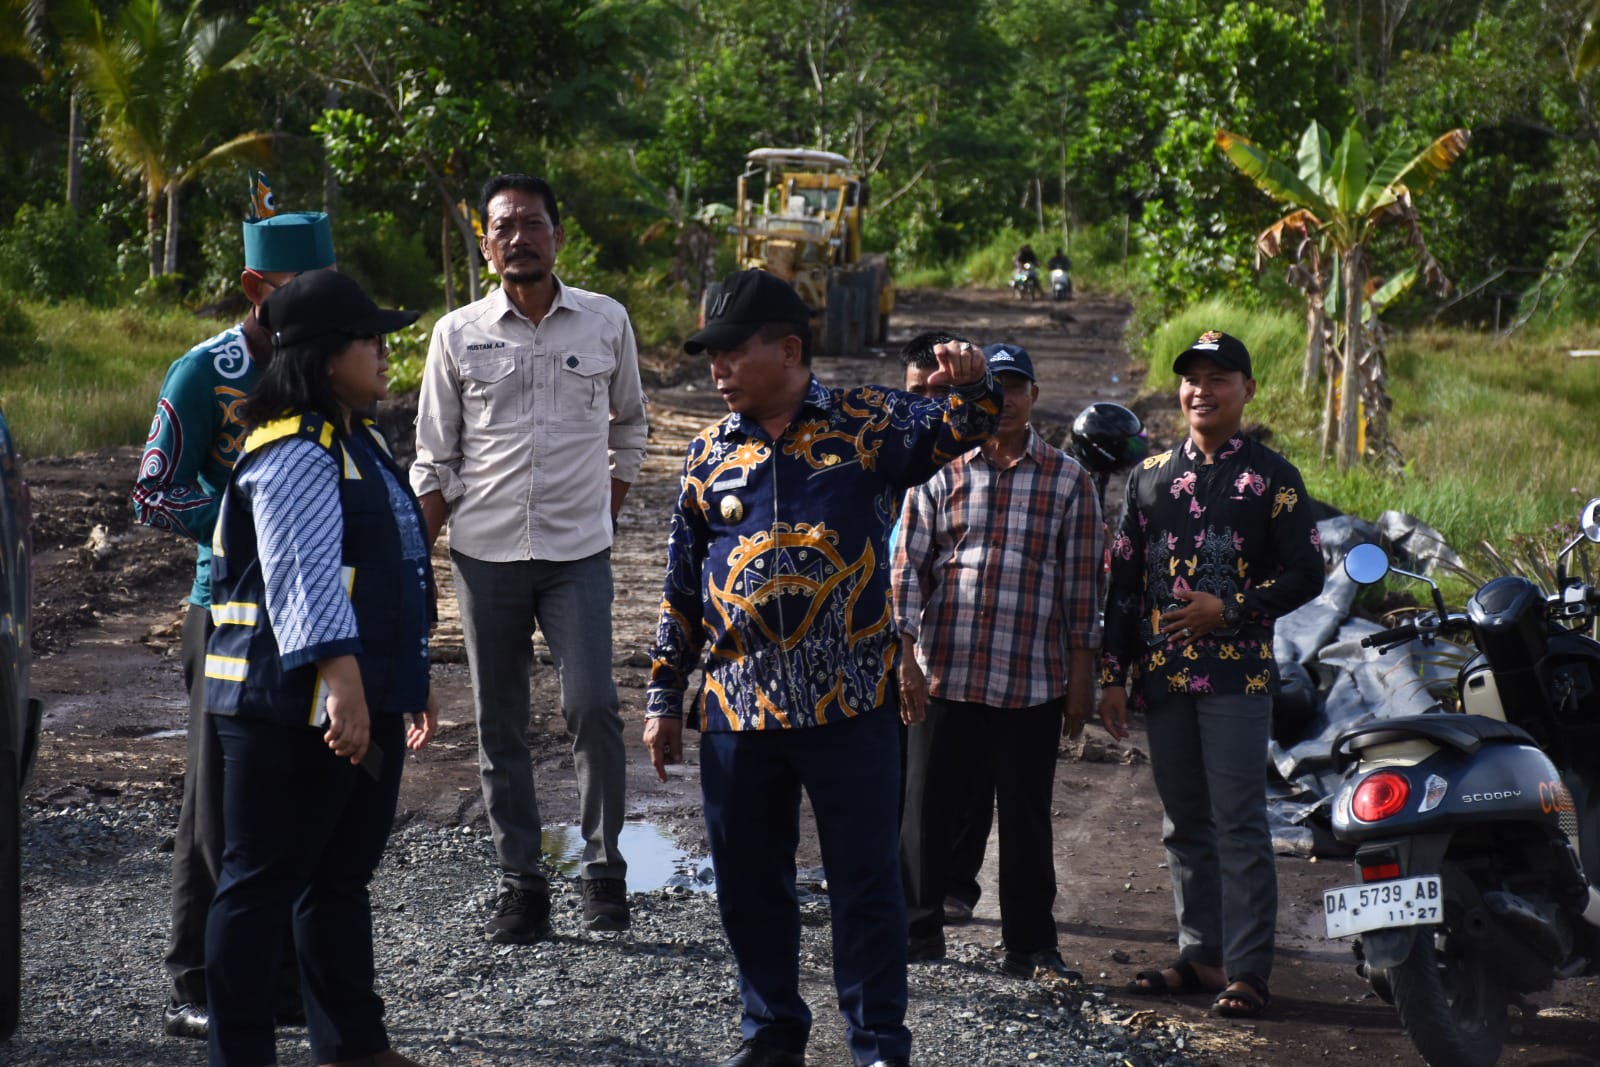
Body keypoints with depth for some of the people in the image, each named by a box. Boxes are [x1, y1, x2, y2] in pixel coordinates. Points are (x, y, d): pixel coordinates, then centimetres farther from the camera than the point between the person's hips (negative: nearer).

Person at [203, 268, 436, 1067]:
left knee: (342, 878, 18)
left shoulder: (358, 442, 17)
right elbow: (304, 575, -29)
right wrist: (342, 681, -38)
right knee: (262, 883, -1)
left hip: (367, 704, 11)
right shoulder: (295, 454, -17)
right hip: (295, 710, -11)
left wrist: (407, 682, 27)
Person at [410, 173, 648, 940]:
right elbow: (434, 461, 7)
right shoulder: (458, 335, 2)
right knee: (499, 725, 5)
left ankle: (603, 867, 1)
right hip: (485, 555, 1)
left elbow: (628, 426, 18)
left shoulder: (606, 323, 3)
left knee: (591, 706, -14)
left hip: (578, 553, -1)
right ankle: (520, 882, 14)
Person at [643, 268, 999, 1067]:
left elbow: (955, 430, -8)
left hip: (849, 705, -4)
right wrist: (664, 696, 11)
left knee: (865, 881, 3)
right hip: (737, 706, 4)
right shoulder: (709, 454, 9)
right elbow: (681, 588, 13)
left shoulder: (868, 424, 0)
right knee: (749, 882, 12)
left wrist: (972, 387, -32)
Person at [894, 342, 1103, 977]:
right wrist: (904, 654, -4)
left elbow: (1080, 584, 6)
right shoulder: (940, 472, 5)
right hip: (944, 677, 0)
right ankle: (917, 931, 20)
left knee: (1026, 817, 6)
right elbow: (909, 566, 4)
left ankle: (1030, 946, 16)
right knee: (927, 806, 6)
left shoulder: (1068, 481, 5)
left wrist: (1082, 675, 3)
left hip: (1032, 681, 0)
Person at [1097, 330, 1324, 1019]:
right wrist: (1113, 675, 9)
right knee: (1184, 825, 9)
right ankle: (1200, 955, 17)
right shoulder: (1150, 476, 13)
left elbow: (1305, 574, -2)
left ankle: (1246, 969, -4)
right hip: (1164, 674, 5)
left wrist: (1227, 610, -13)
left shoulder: (1271, 477, 1)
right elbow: (1123, 580, 14)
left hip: (1237, 672, -5)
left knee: (1238, 823, -7)